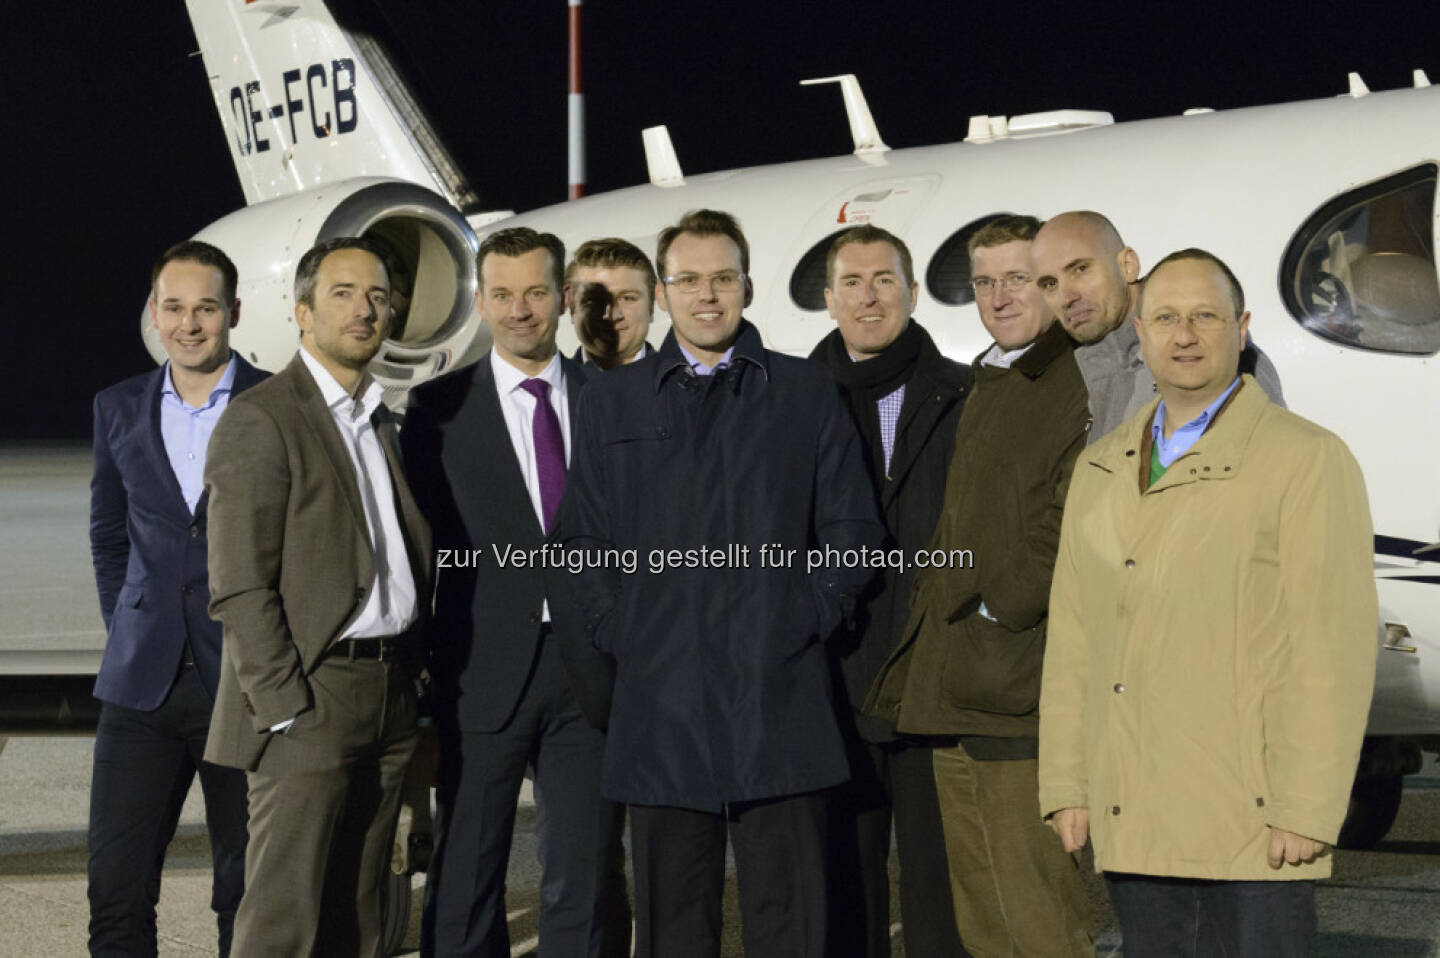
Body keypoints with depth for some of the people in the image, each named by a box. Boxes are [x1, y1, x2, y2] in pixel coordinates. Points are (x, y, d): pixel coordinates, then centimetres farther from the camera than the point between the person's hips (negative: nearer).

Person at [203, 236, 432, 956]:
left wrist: (412, 674, 12)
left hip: (389, 699, 8)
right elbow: (239, 587, -13)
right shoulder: (260, 419, -8)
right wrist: (285, 710, -18)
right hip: (311, 698, -8)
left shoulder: (382, 423, 18)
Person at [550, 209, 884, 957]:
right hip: (660, 696, 1)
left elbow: (851, 528, 9)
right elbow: (584, 545, 11)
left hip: (779, 696, -1)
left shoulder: (808, 395, 10)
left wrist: (810, 619, -2)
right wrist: (614, 637, 0)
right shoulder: (611, 402, 12)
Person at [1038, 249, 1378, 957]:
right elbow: (1071, 638, 15)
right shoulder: (1099, 469, 16)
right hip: (1132, 829, 5)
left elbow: (1334, 650, -8)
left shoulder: (1307, 460, -2)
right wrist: (1065, 787, 8)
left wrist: (1305, 812, -13)